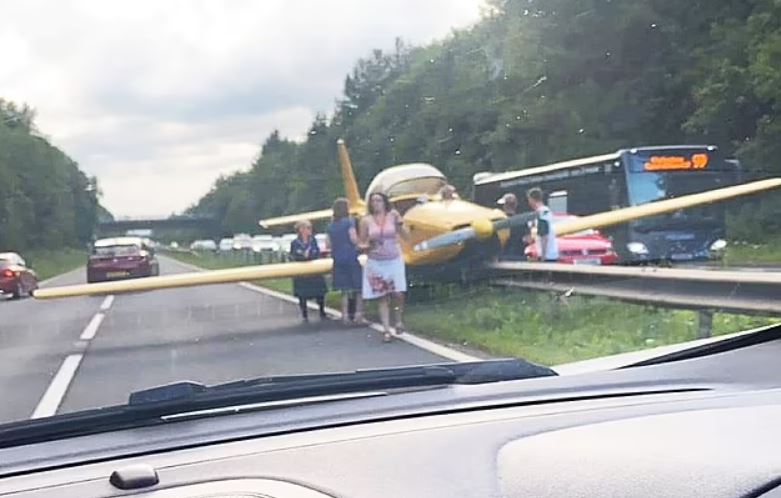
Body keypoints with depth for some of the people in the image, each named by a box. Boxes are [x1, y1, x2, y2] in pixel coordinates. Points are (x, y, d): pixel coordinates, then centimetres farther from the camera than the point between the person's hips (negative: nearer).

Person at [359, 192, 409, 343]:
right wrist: (367, 246, -16)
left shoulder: (393, 216, -2)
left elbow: (406, 236, -1)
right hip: (376, 263, 0)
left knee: (398, 293, -10)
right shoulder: (366, 221, 0)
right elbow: (362, 243, 6)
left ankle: (399, 320, 17)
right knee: (382, 297, 1)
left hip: (394, 261, 0)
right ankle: (386, 330, 5)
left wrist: (399, 223, -17)